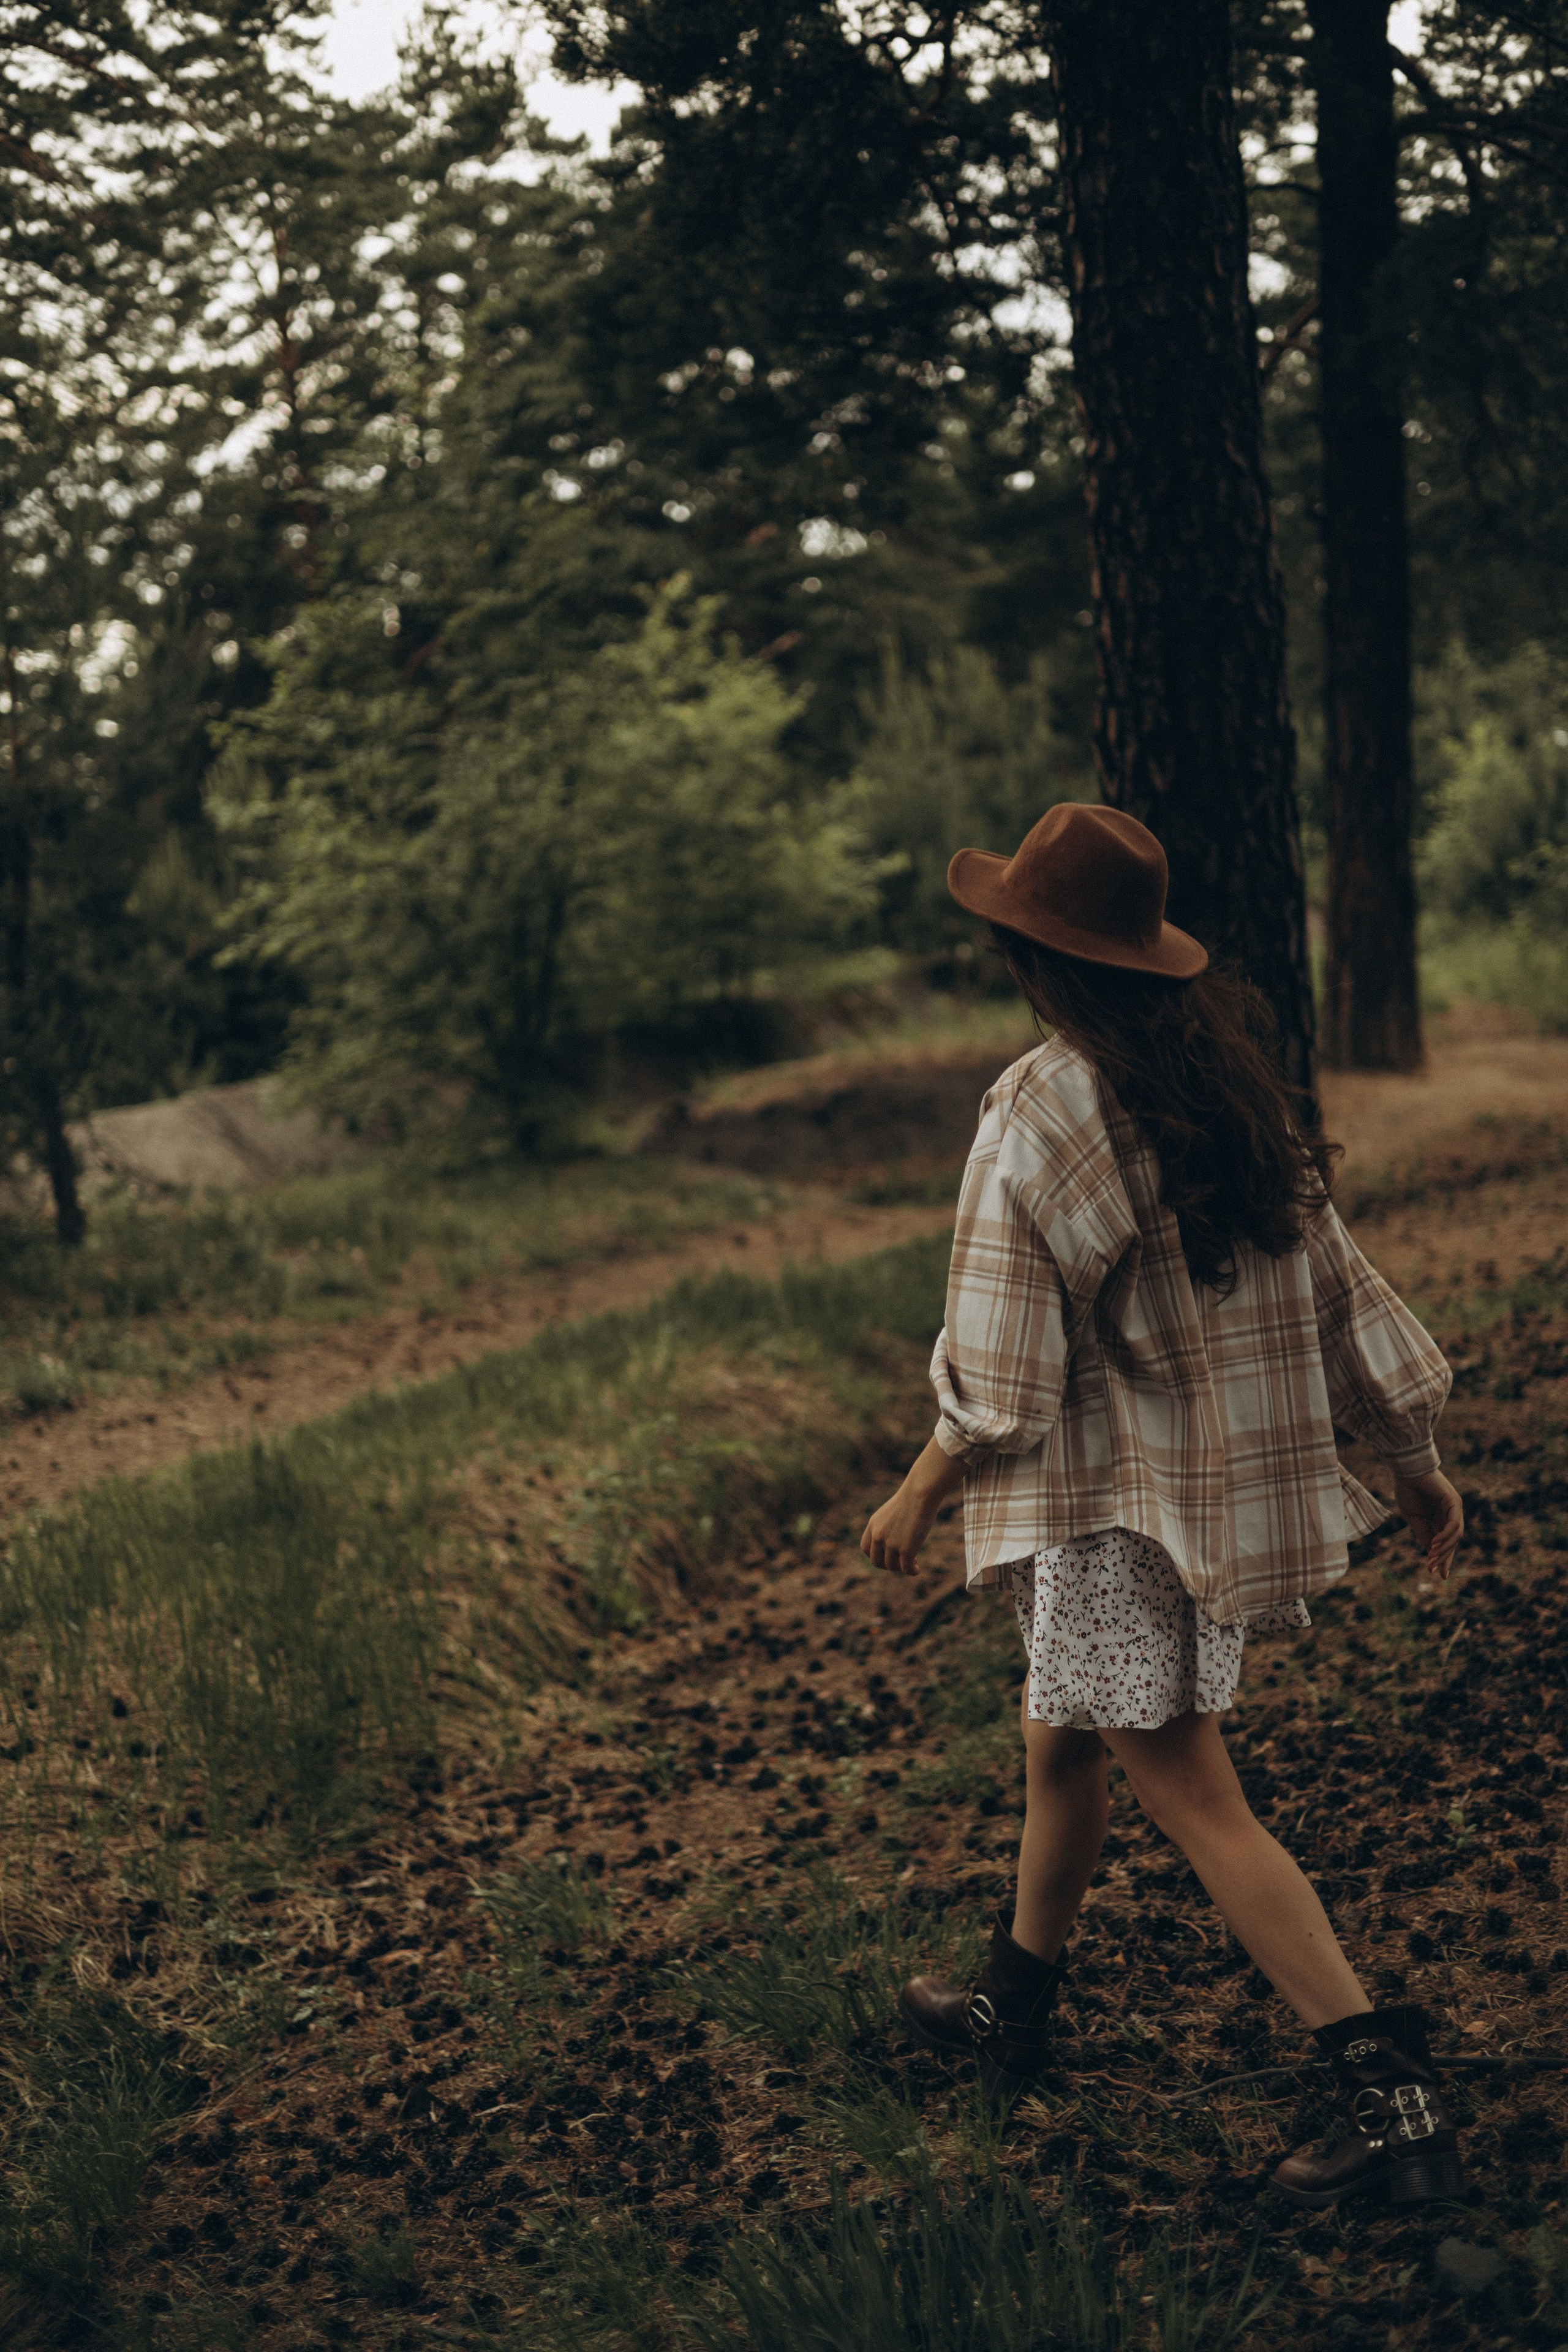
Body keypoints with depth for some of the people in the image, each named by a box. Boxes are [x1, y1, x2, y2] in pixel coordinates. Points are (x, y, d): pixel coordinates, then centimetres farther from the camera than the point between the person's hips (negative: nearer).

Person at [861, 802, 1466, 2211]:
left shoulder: (1036, 1119, -18)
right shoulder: (1233, 1081, 3)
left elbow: (1002, 1379, -18)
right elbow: (1339, 1282, 7)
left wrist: (920, 1495, -2)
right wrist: (1416, 1461, 16)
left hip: (1116, 1509, -8)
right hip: (1242, 1485, 8)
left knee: (1194, 1800, -3)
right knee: (1062, 1739, 24)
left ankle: (1398, 2098, -7)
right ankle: (1014, 2014, 40)